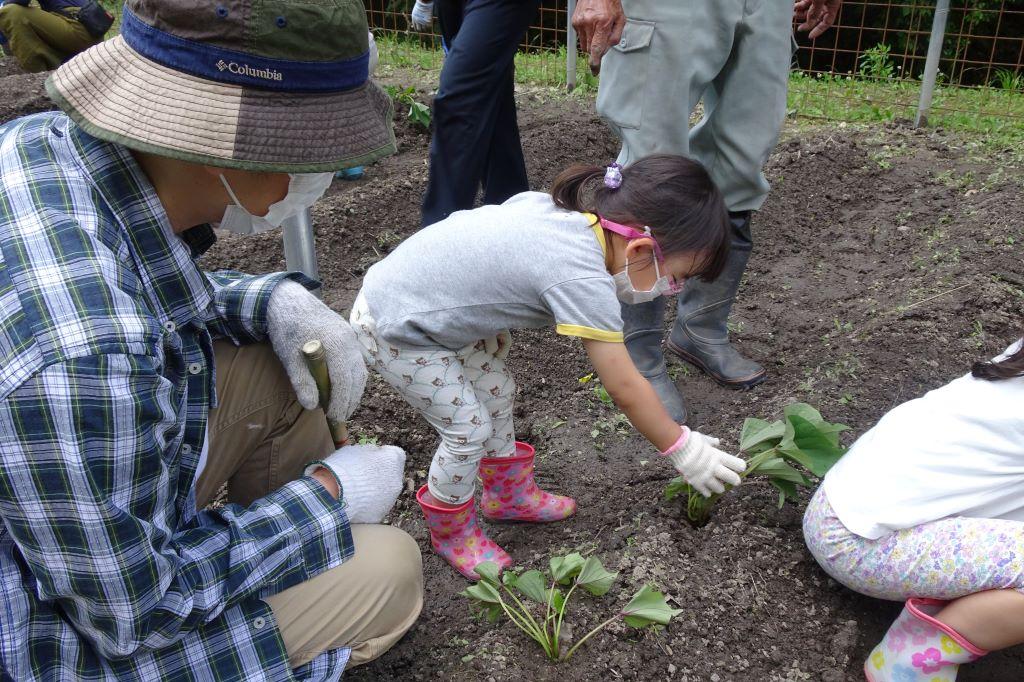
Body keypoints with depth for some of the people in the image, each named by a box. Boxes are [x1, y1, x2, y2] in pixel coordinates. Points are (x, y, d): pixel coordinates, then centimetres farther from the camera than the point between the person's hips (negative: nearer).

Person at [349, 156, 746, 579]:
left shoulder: (551, 206, -6)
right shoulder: (583, 281, -29)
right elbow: (626, 389, -20)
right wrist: (683, 450, -6)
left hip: (421, 296, 9)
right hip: (393, 332, -9)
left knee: (497, 389, 17)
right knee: (469, 430, -1)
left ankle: (509, 493, 38)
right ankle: (450, 532, 25)